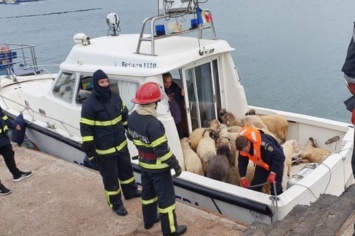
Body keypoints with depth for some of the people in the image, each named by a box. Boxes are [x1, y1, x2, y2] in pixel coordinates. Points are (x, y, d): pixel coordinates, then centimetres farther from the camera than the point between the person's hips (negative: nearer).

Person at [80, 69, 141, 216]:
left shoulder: (115, 97, 0)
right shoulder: (89, 104, -19)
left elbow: (125, 116, 17)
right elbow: (86, 130, -17)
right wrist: (90, 152, -16)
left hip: (121, 144, 7)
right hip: (104, 150, -6)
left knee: (127, 170, 25)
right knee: (110, 178, 9)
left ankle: (131, 192, 49)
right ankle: (116, 203, 29)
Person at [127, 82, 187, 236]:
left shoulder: (132, 117, -5)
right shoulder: (153, 123, -32)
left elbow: (131, 136, 13)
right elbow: (162, 150, -28)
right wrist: (175, 164, -15)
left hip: (143, 164, 8)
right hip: (158, 167, -8)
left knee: (148, 192, 25)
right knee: (166, 197, 6)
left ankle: (149, 220, 43)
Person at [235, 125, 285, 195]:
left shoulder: (263, 143, -41)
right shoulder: (243, 146, -21)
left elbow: (279, 156, -36)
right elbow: (242, 162, -5)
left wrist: (273, 173, -41)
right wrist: (243, 177, -12)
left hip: (276, 160, -5)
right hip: (261, 164, 6)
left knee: (276, 188, -6)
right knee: (255, 185, 3)